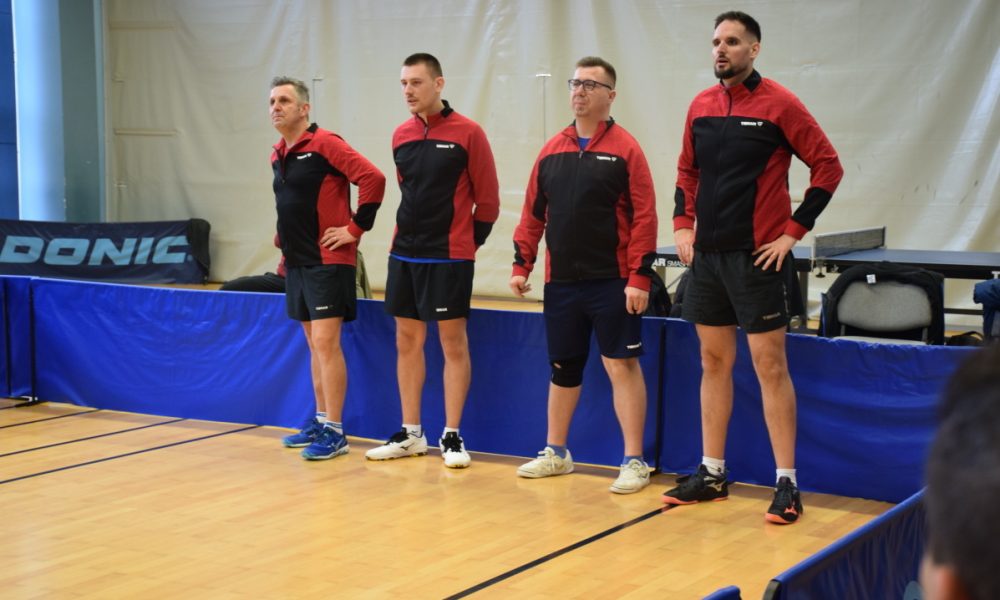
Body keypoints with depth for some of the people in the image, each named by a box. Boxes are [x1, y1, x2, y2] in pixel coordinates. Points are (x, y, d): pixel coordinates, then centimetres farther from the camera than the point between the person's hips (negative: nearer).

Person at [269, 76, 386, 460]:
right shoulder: (277, 155, 12)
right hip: (297, 262, 8)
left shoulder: (325, 144, -12)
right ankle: (321, 419, 23)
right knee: (314, 343, 14)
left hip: (327, 260, -8)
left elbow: (373, 178, -20)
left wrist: (355, 228, -17)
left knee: (325, 342, -10)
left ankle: (334, 432, -5)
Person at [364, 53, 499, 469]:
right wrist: (413, 233, 15)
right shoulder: (401, 136, 8)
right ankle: (411, 434, 19)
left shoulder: (467, 133, -8)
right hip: (404, 254, 6)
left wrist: (469, 241, 1)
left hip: (449, 257, -6)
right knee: (407, 341, 9)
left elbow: (487, 198, -4)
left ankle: (452, 437, 8)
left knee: (453, 343, 0)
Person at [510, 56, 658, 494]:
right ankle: (556, 453, 27)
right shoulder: (551, 150, 10)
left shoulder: (624, 149, -4)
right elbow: (533, 213, 14)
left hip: (612, 283, -5)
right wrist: (521, 265, 8)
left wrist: (640, 277, -14)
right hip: (560, 282, 5)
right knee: (563, 368, 14)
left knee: (621, 364, -2)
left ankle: (634, 462, 5)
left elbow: (644, 216, -9)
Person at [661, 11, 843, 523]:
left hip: (756, 255, -6)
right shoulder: (700, 106, 9)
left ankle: (787, 483, 2)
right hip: (707, 254, 6)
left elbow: (828, 167, -7)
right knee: (714, 362, 11)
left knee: (770, 365, -4)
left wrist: (793, 231, -10)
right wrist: (683, 225, 8)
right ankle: (712, 473, 20)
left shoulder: (778, 104, -8)